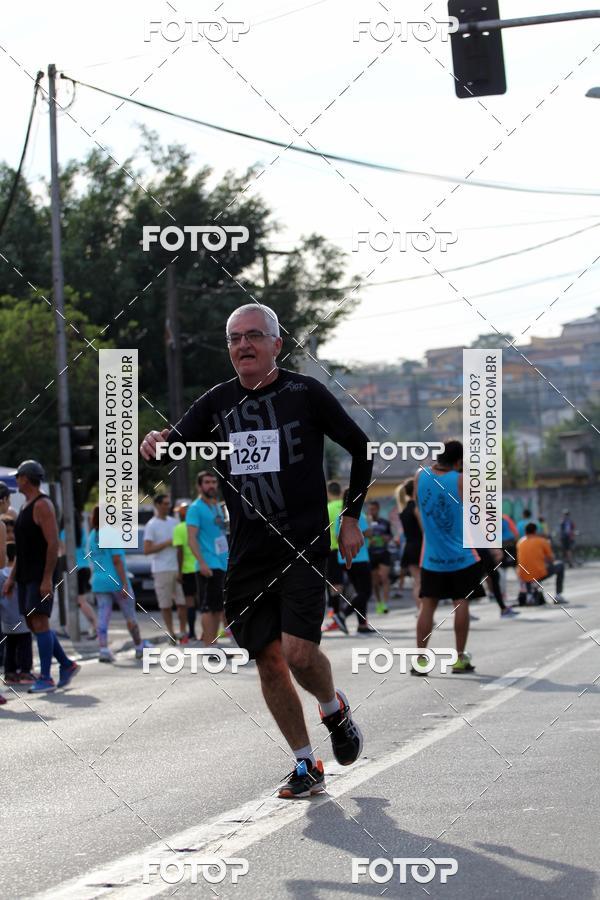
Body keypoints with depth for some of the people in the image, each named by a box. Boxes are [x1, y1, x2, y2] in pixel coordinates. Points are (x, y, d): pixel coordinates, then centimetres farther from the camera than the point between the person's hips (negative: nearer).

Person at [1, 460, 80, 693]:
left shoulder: (42, 505, -12)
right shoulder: (25, 507, 17)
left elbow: (53, 543, -18)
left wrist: (47, 578, -23)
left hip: (41, 577, -9)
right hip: (25, 577, 9)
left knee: (39, 623, -11)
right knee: (33, 624, 9)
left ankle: (46, 678, -10)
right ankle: (67, 665, 18)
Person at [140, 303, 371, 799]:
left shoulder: (305, 393, -2)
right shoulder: (218, 402, 8)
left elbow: (361, 447, 6)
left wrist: (351, 517, 3)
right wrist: (158, 443, -26)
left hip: (304, 546, -4)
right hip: (248, 552, 4)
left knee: (299, 652, -16)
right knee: (268, 660, 4)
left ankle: (335, 708, 17)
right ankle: (306, 766, 17)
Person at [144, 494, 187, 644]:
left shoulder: (174, 522, 14)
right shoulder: (151, 526, -2)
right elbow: (147, 550, -9)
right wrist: (167, 543, -12)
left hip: (178, 569, 4)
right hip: (162, 570, -4)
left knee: (183, 602, -1)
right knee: (165, 605, 0)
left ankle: (183, 632, 6)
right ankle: (171, 633, 8)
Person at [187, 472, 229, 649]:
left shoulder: (217, 506, 18)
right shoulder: (196, 508, -8)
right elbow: (192, 538, -15)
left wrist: (230, 559, 21)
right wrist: (202, 563, -23)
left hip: (222, 564, 9)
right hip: (207, 566, -9)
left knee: (218, 607, 10)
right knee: (208, 607, -9)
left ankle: (212, 643, 15)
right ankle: (208, 647, -9)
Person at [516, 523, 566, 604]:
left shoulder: (520, 543, 9)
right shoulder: (542, 541, -1)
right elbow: (551, 559, 5)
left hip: (524, 577, 4)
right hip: (540, 575, -4)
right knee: (560, 565, 20)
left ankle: (524, 591, 20)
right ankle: (558, 596, 16)